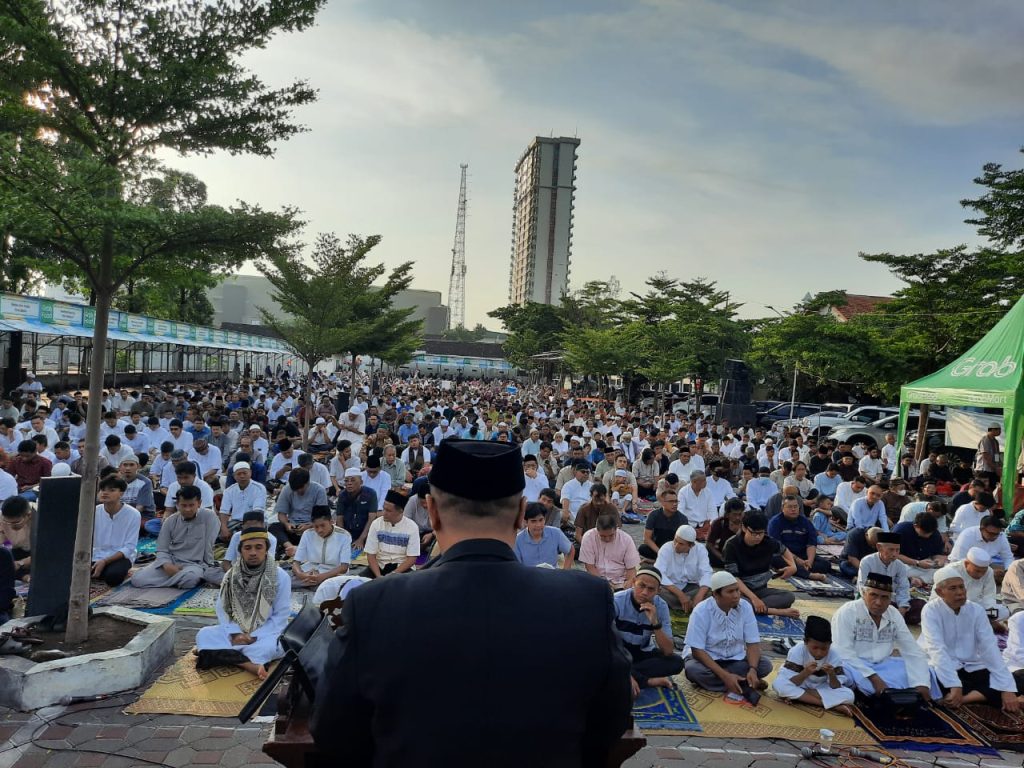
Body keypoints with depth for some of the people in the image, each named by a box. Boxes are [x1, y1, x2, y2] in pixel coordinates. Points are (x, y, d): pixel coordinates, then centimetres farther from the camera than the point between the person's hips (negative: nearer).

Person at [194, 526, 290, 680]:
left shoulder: (281, 577, -8)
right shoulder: (230, 576, 2)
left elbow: (281, 616, -9)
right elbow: (222, 610, 1)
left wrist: (254, 637, -19)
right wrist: (235, 634, -16)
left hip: (265, 634, -4)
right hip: (235, 632, 4)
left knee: (270, 646, -37)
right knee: (204, 634, -23)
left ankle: (214, 653, -34)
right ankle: (250, 664, -38)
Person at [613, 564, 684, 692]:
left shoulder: (661, 606, -14)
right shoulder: (617, 601, -24)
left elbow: (668, 652, -17)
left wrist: (655, 623, -32)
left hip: (643, 653, 3)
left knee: (676, 662, -21)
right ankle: (649, 681, -20)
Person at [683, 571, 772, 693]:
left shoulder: (745, 607, -13)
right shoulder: (701, 612, -22)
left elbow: (753, 643, -10)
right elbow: (697, 650, -24)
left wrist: (752, 669, -29)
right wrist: (725, 675, -33)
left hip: (735, 658, 3)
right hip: (706, 657, -3)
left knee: (765, 665, -21)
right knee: (693, 670, -35)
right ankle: (745, 685, -19)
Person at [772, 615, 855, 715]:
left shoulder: (834, 656, -17)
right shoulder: (797, 651, -22)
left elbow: (836, 688, -18)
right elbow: (789, 683, -25)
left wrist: (832, 675, -38)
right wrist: (805, 673, -42)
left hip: (822, 689, 1)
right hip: (799, 685, 0)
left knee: (848, 695, -25)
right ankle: (833, 705, -27)